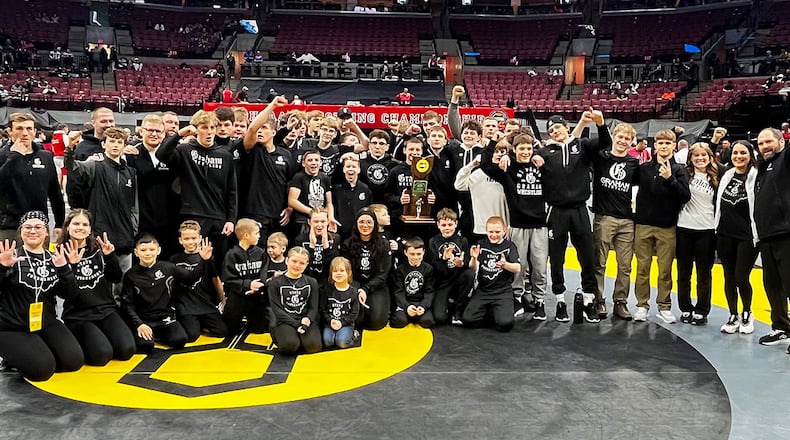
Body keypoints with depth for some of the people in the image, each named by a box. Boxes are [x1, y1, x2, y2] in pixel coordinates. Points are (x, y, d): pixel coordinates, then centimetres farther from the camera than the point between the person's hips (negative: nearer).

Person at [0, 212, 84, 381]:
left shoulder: (54, 259, 6)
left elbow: (70, 294, -1)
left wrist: (63, 268, -17)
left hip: (46, 323, 4)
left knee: (74, 360, -11)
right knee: (42, 368, -20)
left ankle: (40, 351, 15)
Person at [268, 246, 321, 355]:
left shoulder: (312, 282, 10)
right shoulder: (276, 283, 4)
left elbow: (313, 308, 6)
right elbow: (277, 309, -3)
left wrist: (307, 320, -16)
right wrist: (296, 324, -14)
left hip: (306, 321, 1)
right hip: (285, 322, -1)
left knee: (313, 345, -27)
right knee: (289, 345, -30)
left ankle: (299, 337, 6)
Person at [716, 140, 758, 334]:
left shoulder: (756, 176, -7)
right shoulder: (726, 176, 9)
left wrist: (759, 235, -11)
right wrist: (717, 228, 16)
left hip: (747, 236, -5)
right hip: (725, 235, 5)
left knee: (741, 278, -6)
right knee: (729, 278, 8)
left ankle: (747, 314, 19)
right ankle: (733, 317, 21)